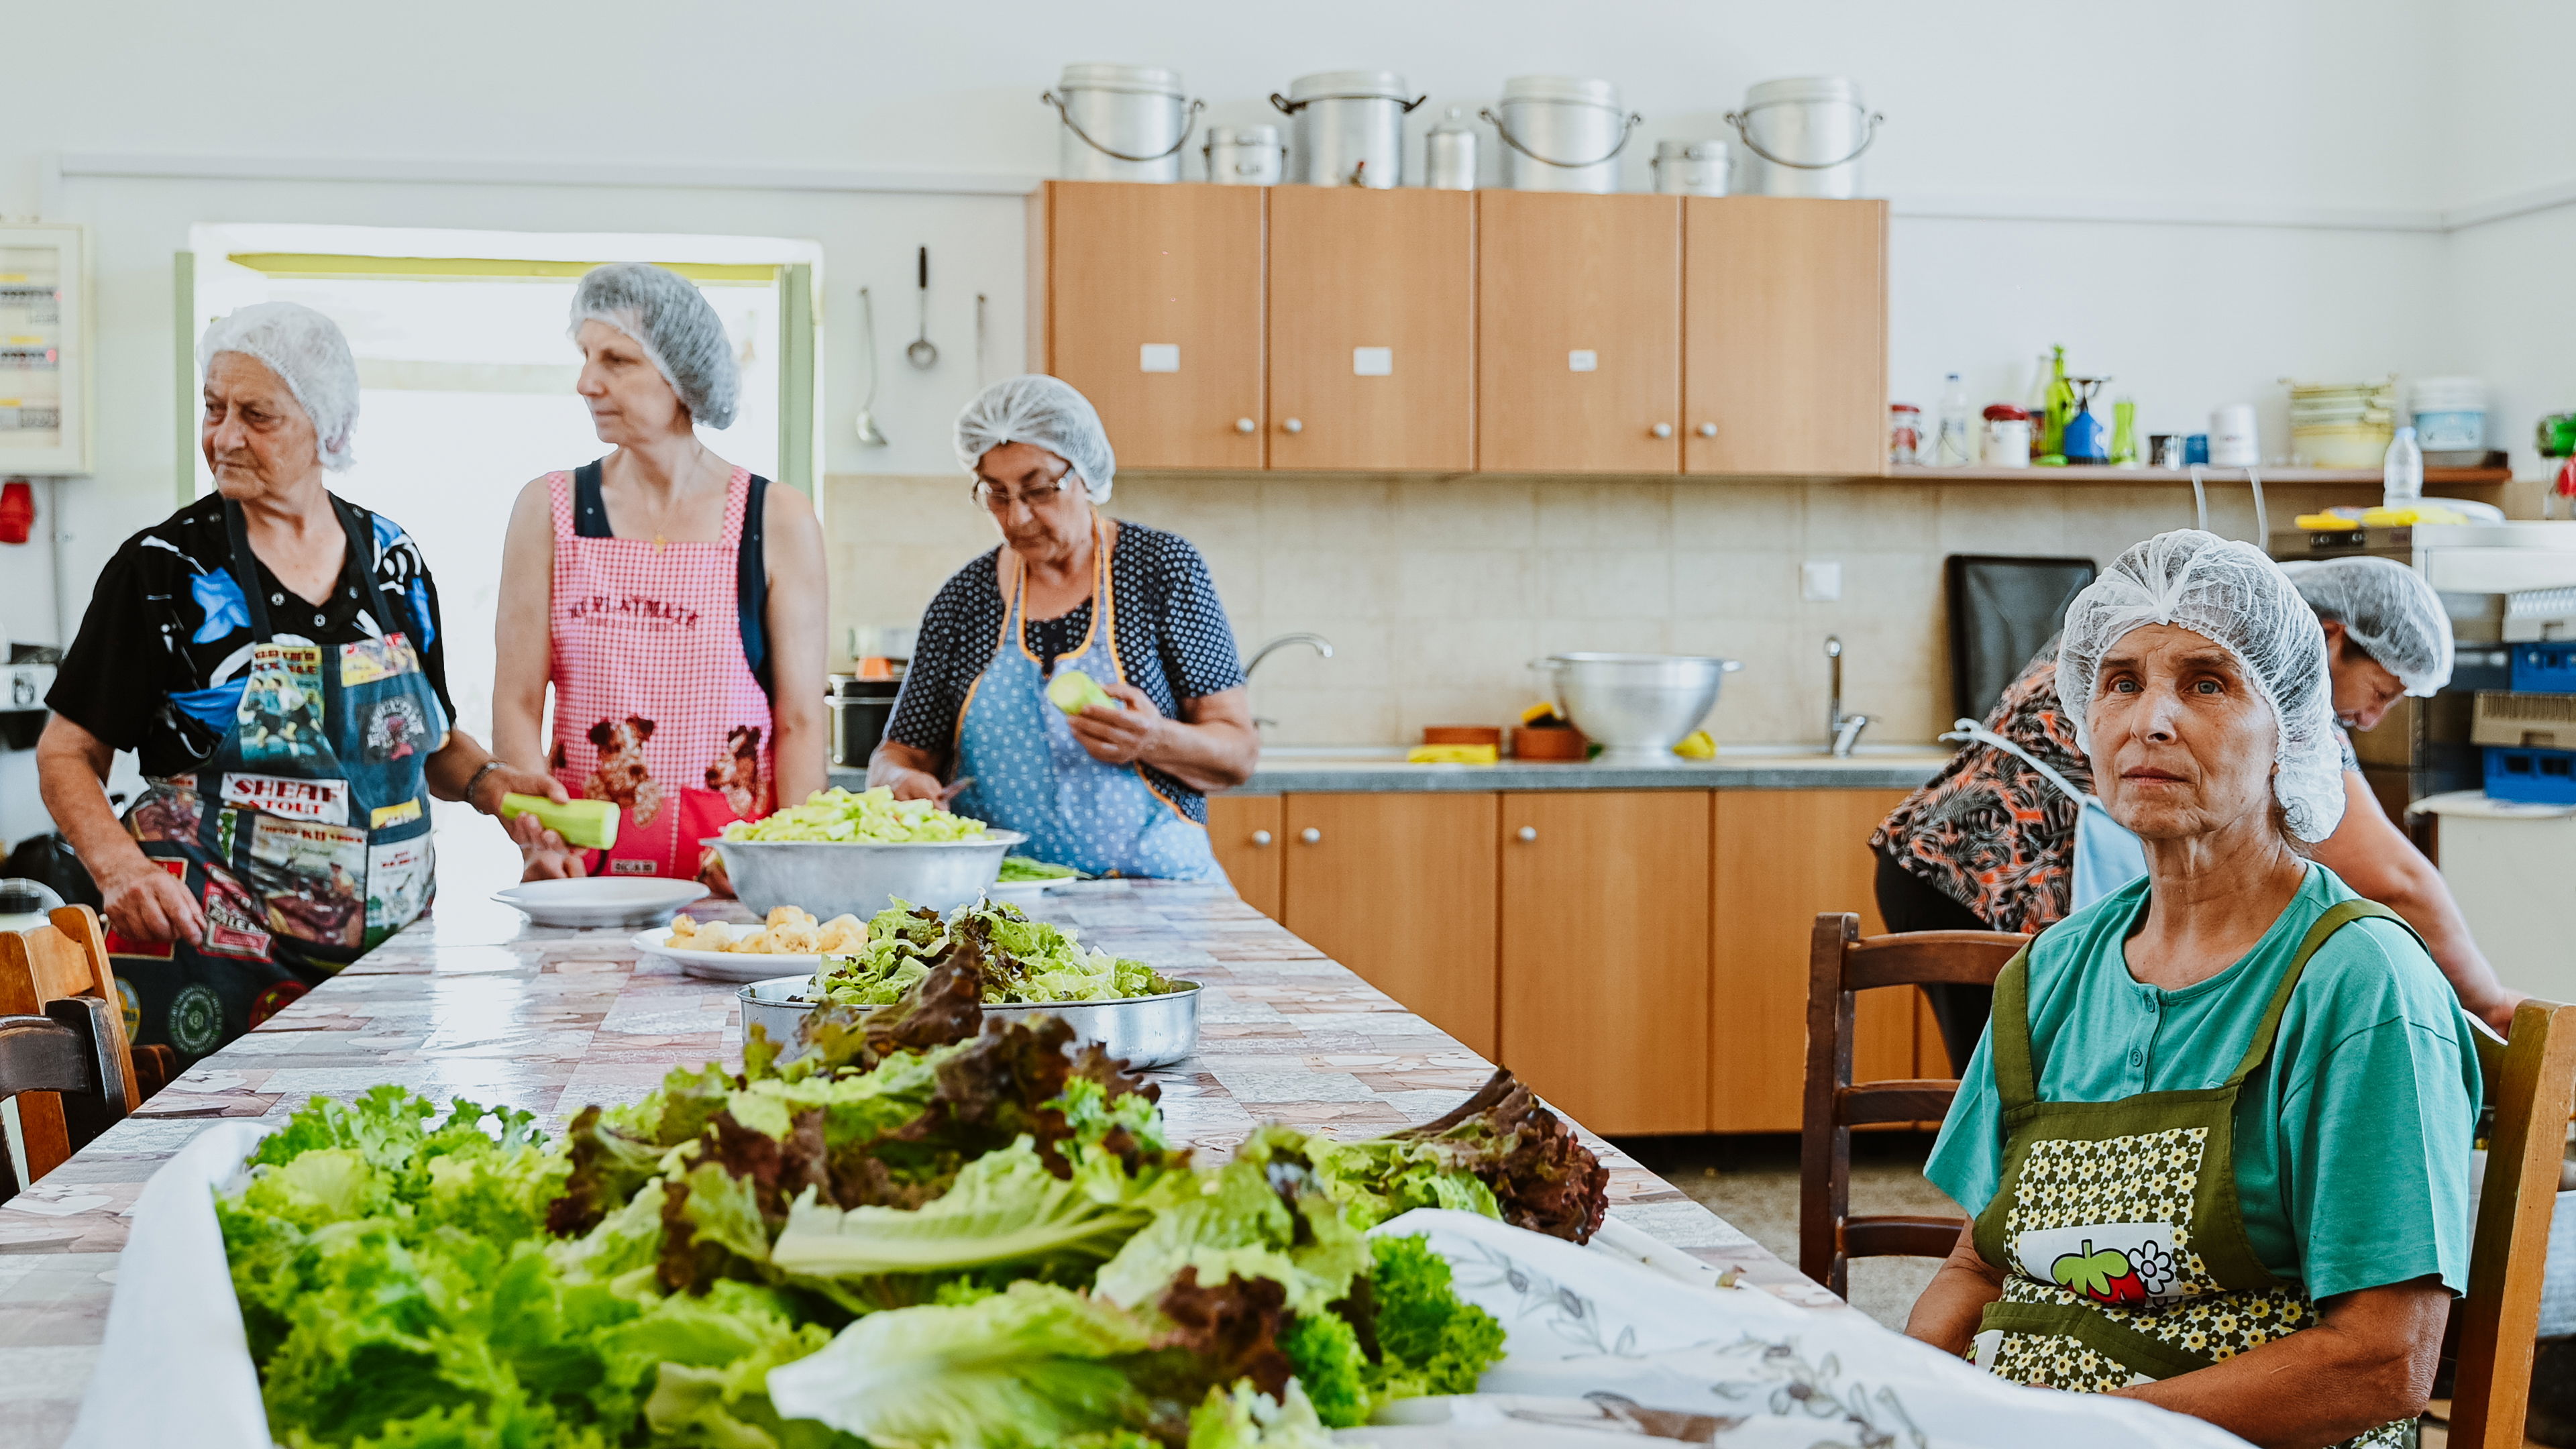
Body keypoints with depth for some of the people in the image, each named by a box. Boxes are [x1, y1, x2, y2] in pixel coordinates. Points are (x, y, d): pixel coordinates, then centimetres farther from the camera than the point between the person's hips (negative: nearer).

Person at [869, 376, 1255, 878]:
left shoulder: (1162, 567, 3)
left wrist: (1156, 741, -20)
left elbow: (1239, 753, 1)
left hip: (1149, 894, -4)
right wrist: (901, 781, -9)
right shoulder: (965, 598, 11)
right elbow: (904, 752, 15)